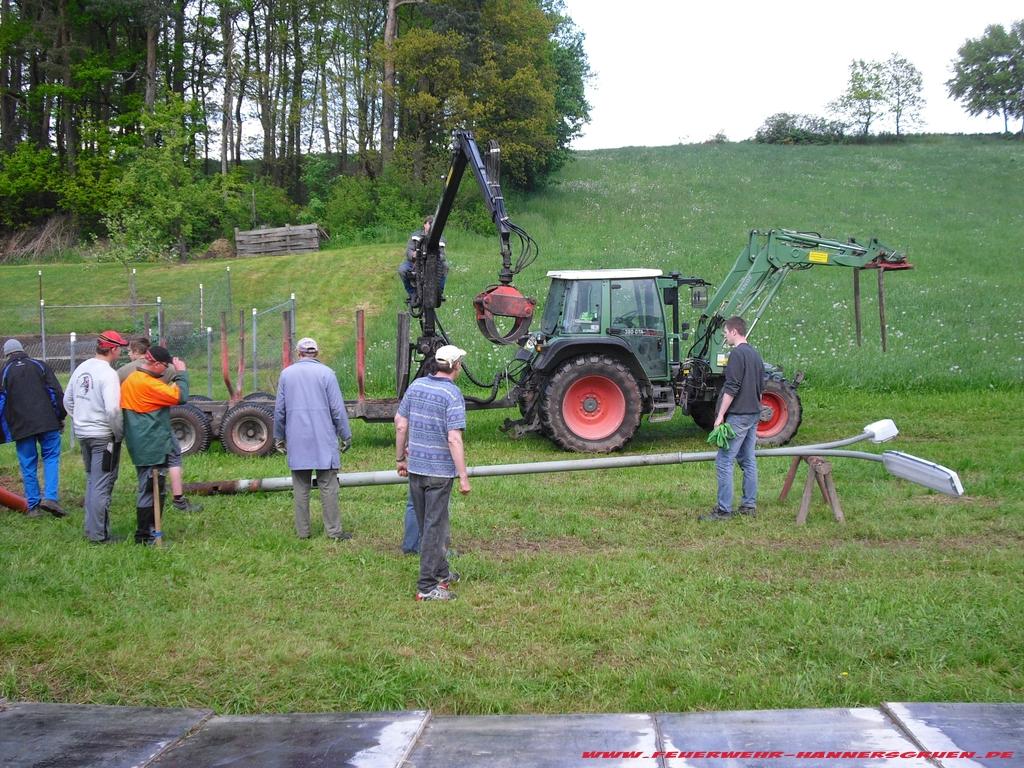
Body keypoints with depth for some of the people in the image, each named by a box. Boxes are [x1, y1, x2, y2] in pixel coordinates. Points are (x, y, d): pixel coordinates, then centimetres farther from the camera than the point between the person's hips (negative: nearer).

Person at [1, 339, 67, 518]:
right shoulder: (40, 366, 8)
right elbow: (57, 393, 4)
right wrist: (61, 417, 12)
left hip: (21, 427, 0)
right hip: (48, 423, 0)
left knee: (28, 466, 7)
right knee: (51, 458, 8)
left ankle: (33, 506, 9)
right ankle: (50, 497, -10)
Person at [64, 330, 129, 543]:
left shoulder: (81, 368, 7)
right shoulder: (108, 374, -18)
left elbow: (68, 401, 15)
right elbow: (112, 410, -25)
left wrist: (81, 420, 18)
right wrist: (119, 433, -12)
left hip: (82, 433, 8)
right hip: (103, 436, -8)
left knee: (92, 481, 20)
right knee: (102, 484, -1)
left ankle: (92, 528, 26)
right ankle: (99, 534, 2)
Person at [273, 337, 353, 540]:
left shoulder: (287, 373, 5)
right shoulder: (326, 373, -4)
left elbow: (279, 409, 10)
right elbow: (337, 409, -5)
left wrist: (279, 437, 20)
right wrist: (346, 436, 3)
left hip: (297, 440, 3)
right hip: (323, 440, -3)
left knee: (300, 487, 8)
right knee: (328, 486, 0)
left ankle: (302, 531, 12)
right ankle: (334, 530, 1)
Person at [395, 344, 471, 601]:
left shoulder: (416, 386, 4)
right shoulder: (452, 395, -15)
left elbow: (400, 424, 7)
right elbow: (454, 439, -21)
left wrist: (401, 458, 17)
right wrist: (463, 477, -17)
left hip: (415, 467, 6)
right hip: (440, 470, -6)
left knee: (427, 523, 18)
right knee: (434, 527, 0)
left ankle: (441, 573, 34)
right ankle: (427, 586, 3)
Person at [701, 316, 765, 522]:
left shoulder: (737, 354, -15)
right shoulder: (755, 354, 15)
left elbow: (732, 388, -20)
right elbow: (761, 387, 21)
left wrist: (721, 415, -17)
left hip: (738, 415, -10)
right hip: (753, 414, 10)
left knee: (724, 462, -8)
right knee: (748, 461, 12)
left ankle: (723, 510, -9)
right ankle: (749, 506, 15)